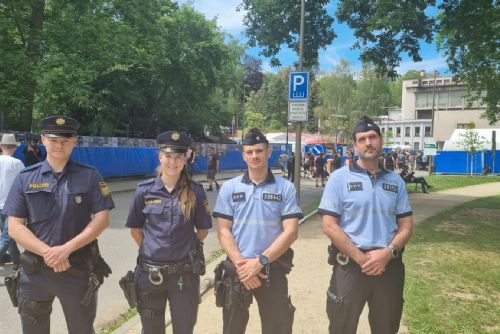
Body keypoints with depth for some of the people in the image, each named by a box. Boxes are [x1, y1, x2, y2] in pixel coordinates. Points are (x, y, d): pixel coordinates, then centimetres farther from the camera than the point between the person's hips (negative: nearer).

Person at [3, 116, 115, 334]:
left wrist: (66, 249, -18)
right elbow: (15, 227, -3)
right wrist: (48, 253, -16)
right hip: (35, 270, 2)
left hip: (79, 269, -1)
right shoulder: (25, 178, 2)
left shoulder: (90, 176, -2)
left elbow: (101, 219, -7)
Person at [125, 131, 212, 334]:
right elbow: (135, 229, 7)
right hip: (150, 271, 1)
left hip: (185, 272, -1)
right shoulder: (145, 190, -4)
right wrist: (150, 250, 2)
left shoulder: (195, 191, -6)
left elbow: (203, 229, 4)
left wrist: (185, 249, 1)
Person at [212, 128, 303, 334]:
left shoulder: (285, 188, -2)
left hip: (272, 270, -1)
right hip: (237, 270, 1)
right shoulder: (229, 188, 1)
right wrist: (240, 263, -14)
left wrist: (261, 261, -16)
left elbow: (291, 231, -8)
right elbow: (223, 231, -2)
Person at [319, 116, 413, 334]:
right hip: (350, 265, -3)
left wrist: (388, 253, -11)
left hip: (389, 266, 4)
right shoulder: (340, 178, -5)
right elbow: (329, 225, -10)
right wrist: (361, 258, -15)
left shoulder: (396, 181, 7)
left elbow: (406, 225, 7)